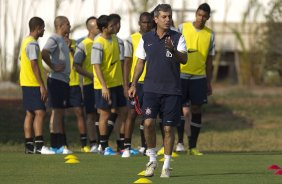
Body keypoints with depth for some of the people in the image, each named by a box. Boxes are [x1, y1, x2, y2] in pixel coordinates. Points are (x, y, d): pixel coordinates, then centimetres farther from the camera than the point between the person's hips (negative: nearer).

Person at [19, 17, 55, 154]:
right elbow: (34, 65, -20)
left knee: (30, 114, 9)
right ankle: (39, 145, -19)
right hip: (33, 84, -10)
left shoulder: (25, 42, 15)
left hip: (26, 83, 10)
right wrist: (42, 85, -20)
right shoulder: (33, 44, -15)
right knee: (40, 113, -13)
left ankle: (29, 145, 9)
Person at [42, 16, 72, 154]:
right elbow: (44, 54, -26)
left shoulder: (63, 40, 18)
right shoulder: (54, 39, -12)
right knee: (56, 112, -7)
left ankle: (61, 144, 13)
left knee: (60, 113, 10)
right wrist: (53, 67, -19)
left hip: (64, 80, 9)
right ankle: (56, 145, -7)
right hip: (56, 80, -9)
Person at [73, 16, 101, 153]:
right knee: (91, 115, -2)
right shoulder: (83, 45, -5)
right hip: (89, 84, -5)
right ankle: (93, 144, 0)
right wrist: (92, 76, -16)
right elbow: (77, 66, -8)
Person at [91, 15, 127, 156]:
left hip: (117, 83, 8)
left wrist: (122, 80, 20)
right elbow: (96, 66, -19)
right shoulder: (98, 44, -16)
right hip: (104, 85, -8)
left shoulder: (115, 39, 8)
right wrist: (104, 86, -24)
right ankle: (104, 147, 7)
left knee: (123, 112, 8)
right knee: (105, 114, -1)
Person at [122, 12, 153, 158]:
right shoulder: (131, 40, -1)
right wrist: (126, 85, -9)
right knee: (132, 113, -7)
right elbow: (127, 64, -3)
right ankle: (127, 147, -6)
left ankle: (144, 146, 17)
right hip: (136, 82, -3)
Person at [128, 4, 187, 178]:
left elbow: (184, 59, -11)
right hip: (151, 89, 1)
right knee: (149, 122, -14)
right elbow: (140, 62, 14)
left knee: (169, 127, 0)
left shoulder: (178, 38, 1)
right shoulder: (146, 39, 7)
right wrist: (133, 85, 9)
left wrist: (172, 50, -30)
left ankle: (166, 166, 10)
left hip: (172, 90, -1)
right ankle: (152, 159, 4)